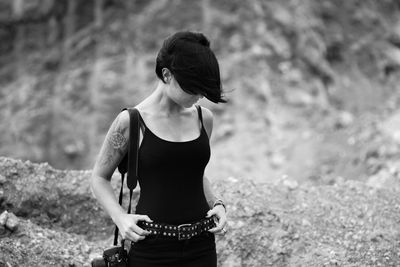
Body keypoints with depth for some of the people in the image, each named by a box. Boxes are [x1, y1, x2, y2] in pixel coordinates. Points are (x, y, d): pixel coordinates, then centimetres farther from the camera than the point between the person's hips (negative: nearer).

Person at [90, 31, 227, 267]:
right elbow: (100, 178, 5)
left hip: (201, 248, 4)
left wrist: (216, 203, 5)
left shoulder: (203, 118, 6)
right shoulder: (131, 122, -6)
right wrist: (120, 217, -10)